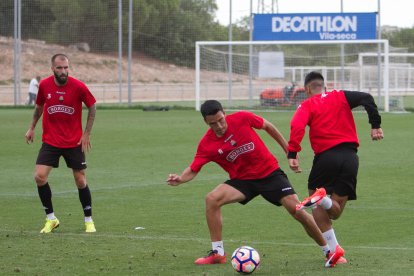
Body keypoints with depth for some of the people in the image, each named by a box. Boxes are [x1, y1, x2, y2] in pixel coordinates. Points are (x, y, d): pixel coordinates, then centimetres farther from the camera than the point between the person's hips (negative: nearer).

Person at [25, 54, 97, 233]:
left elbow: (92, 107, 0)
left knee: (81, 181, 2)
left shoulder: (78, 87, -14)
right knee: (40, 176, -12)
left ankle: (88, 221, 20)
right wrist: (32, 127, 16)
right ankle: (51, 219, 4)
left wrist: (87, 133, -2)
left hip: (74, 142, -2)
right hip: (50, 141, 2)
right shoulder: (44, 85, -6)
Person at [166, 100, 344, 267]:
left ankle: (328, 250, 7)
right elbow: (193, 169, -11)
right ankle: (217, 253, -13)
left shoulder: (242, 118, -16)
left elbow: (267, 126, 1)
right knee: (212, 199, -24)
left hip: (270, 173, -1)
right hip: (242, 180, 1)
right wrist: (180, 179, -33)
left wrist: (288, 149, 6)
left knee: (297, 210, -13)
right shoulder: (206, 144, -13)